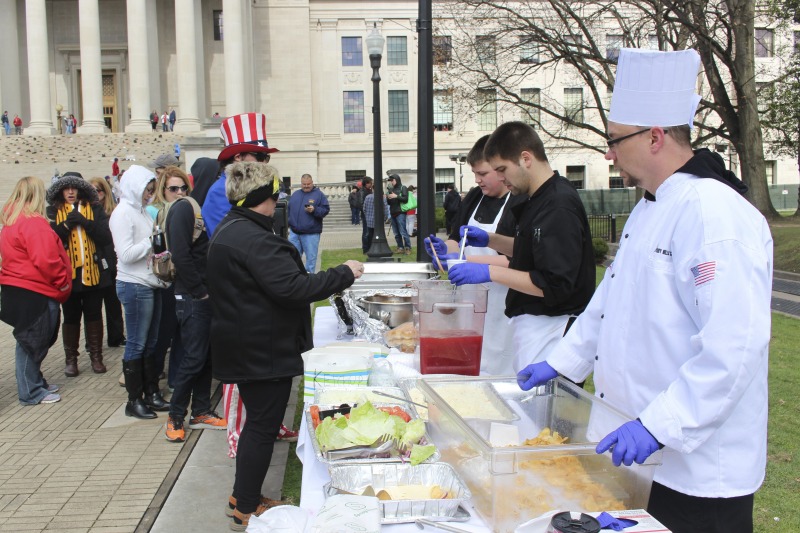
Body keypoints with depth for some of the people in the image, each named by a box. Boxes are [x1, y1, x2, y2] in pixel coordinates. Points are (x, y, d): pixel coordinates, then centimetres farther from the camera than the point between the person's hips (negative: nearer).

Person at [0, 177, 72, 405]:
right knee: (32, 343, 1)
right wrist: (62, 281, -10)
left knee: (33, 342, 19)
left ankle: (35, 383, 30)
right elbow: (46, 260, -24)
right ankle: (31, 392, 11)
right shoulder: (34, 223, -18)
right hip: (33, 294, -9)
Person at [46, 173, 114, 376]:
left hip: (93, 271, 0)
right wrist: (66, 226, -19)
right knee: (71, 317, 9)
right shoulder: (53, 212, 4)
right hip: (67, 273, 0)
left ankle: (96, 357, 20)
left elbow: (106, 237, -7)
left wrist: (85, 222, -16)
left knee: (94, 315, 9)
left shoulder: (95, 208, 4)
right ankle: (71, 359, 19)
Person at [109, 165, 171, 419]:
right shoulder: (123, 212, -11)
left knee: (151, 343, 13)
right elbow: (126, 254, -19)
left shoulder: (141, 211, 14)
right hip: (134, 286, -8)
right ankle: (134, 401, 11)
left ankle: (151, 393, 23)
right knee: (137, 344, 0)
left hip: (150, 284, 8)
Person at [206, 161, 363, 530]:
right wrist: (344, 274, -20)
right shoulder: (254, 238, -23)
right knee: (263, 426, 2)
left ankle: (242, 498, 33)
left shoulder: (228, 230, 10)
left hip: (243, 344, 10)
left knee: (258, 421, 21)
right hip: (264, 351, -10)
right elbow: (292, 287, -28)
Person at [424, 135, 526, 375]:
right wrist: (445, 248, -5)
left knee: (497, 373, 1)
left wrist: (466, 261, -23)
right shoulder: (474, 198, 10)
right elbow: (457, 239, 18)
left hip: (502, 308, -7)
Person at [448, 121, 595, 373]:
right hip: (532, 323, 10)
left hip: (550, 329, -10)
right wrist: (491, 240, 13)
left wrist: (490, 272, -23)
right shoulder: (539, 198, 11)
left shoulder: (559, 206, -21)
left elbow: (555, 285, -24)